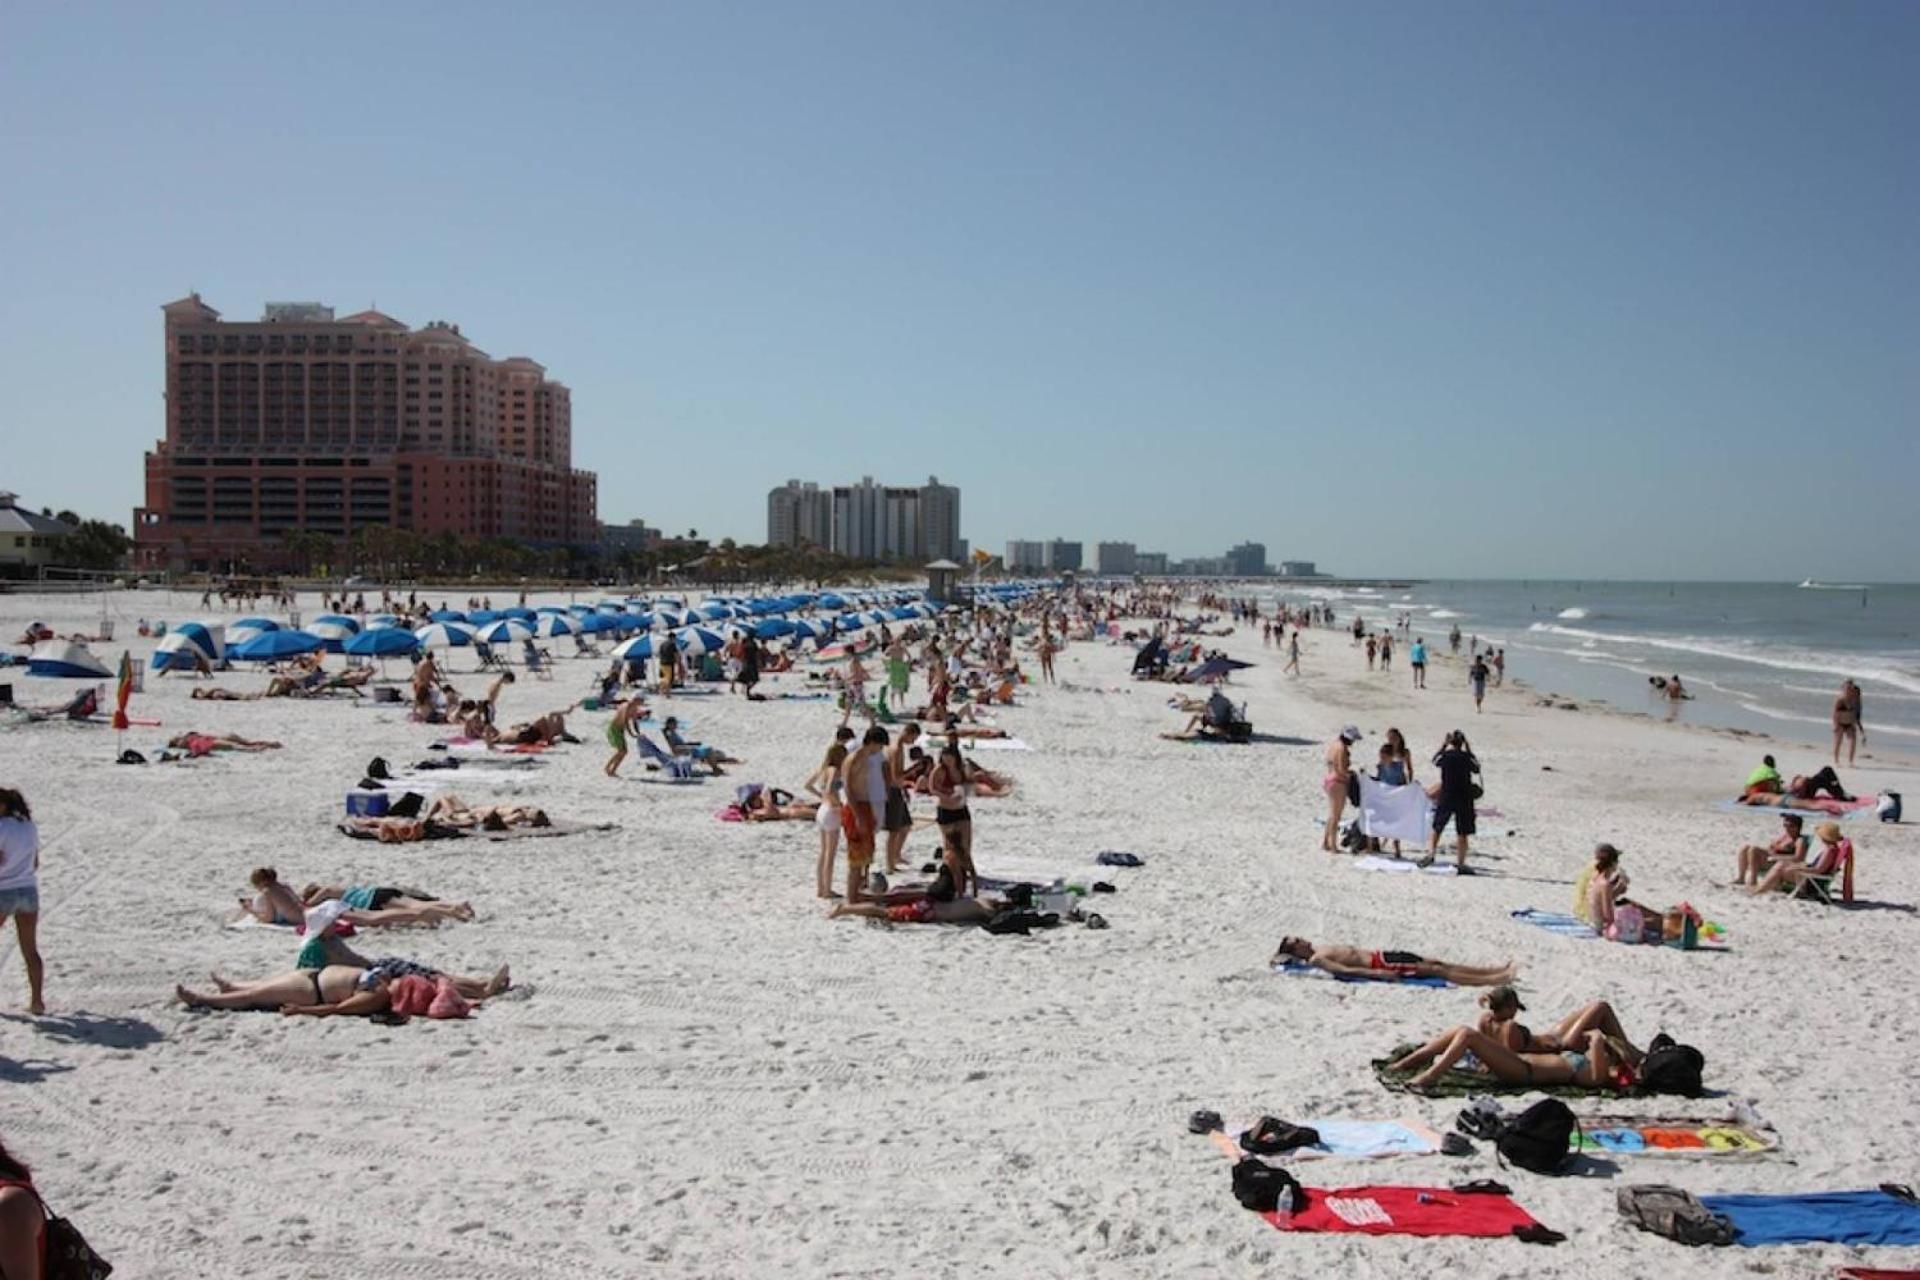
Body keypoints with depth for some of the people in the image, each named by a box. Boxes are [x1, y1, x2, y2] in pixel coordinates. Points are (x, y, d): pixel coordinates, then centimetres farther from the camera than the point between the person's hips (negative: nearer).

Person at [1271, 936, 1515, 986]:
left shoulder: (1322, 947, 16)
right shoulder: (1316, 960, -12)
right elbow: (1346, 971, -22)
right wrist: (1379, 974, -28)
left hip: (1381, 956, 9)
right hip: (1378, 965, -9)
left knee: (1438, 963, 4)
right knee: (1434, 970, -12)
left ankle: (1498, 971, 5)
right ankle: (1494, 980, -11)